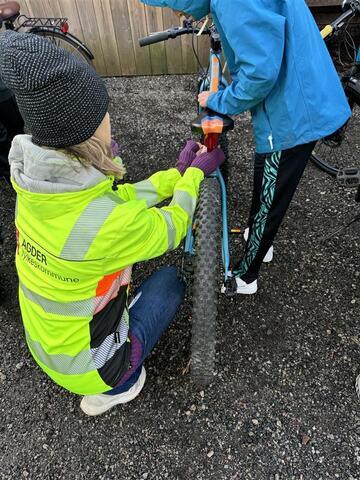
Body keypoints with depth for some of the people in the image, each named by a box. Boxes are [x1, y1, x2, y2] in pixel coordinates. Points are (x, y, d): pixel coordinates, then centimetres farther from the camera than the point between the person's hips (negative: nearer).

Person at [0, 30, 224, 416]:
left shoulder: (36, 182, -15)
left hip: (44, 344, 6)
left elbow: (124, 199, -2)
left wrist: (179, 170, 3)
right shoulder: (105, 223, -38)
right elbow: (171, 229, -16)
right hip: (86, 367, -5)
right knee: (170, 280, 10)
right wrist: (196, 172, -2)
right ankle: (116, 387, 13)